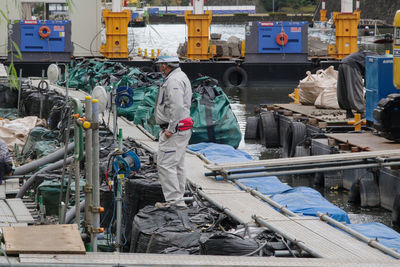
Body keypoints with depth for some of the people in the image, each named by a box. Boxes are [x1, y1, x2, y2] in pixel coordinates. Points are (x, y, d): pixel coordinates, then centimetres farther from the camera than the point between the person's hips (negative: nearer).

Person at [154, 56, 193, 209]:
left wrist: (171, 129, -22)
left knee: (165, 164, -11)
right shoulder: (180, 77, 17)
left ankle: (174, 200, -13)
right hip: (183, 128, 11)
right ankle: (178, 199, 20)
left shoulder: (174, 81, -18)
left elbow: (177, 106, -27)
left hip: (174, 130, -11)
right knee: (177, 165, 15)